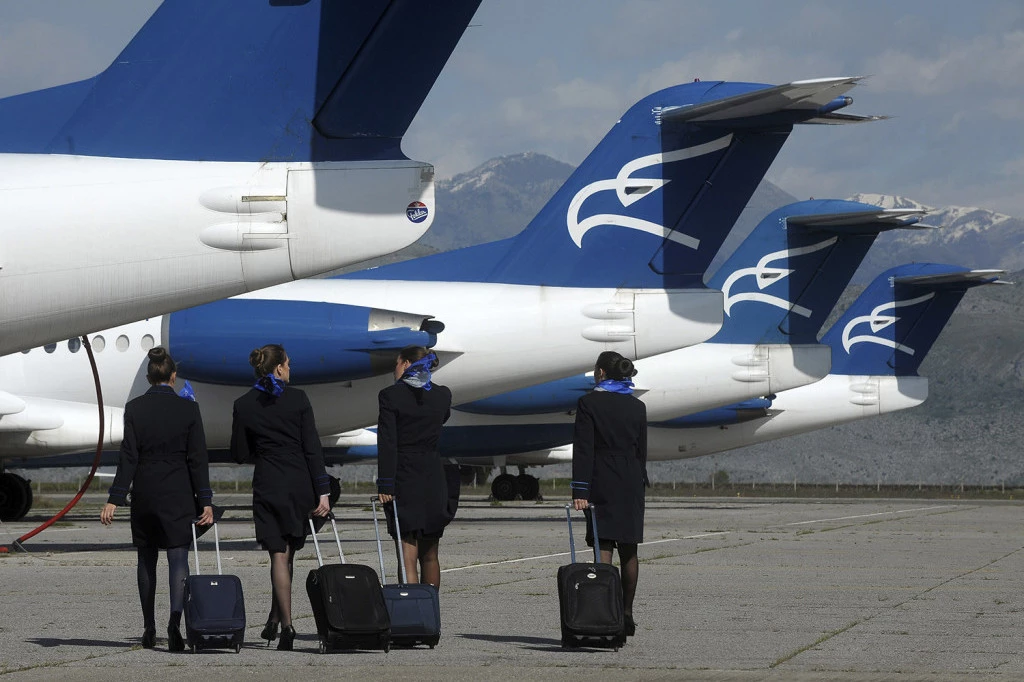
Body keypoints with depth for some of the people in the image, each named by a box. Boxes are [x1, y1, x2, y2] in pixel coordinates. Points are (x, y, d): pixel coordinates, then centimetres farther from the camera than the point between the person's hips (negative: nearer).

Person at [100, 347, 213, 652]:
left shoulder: (134, 408, -4)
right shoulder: (188, 409, -4)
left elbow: (129, 457, -7)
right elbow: (197, 458, -4)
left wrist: (114, 500, -5)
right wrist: (205, 500, -1)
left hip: (145, 493, 1)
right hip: (178, 495, -1)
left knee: (146, 560, 14)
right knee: (178, 558, -2)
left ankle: (149, 629, 19)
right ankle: (175, 620, -23)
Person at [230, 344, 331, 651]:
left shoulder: (244, 405, -1)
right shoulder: (297, 399, -4)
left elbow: (240, 454, 4)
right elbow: (312, 448, -6)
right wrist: (322, 492, -5)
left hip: (268, 485, 0)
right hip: (299, 484, 0)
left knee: (279, 555, 2)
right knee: (288, 553, 12)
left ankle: (286, 624, -8)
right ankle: (275, 619, 16)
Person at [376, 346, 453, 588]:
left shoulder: (390, 395, -8)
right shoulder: (442, 395, 4)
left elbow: (387, 443, -12)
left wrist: (384, 485, -12)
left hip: (403, 480, -4)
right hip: (433, 481, 4)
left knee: (408, 557, -5)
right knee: (429, 556, 15)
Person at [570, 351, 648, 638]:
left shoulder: (589, 403, -6)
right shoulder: (637, 406, 9)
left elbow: (583, 449, -10)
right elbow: (642, 450, 12)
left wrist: (579, 490, -11)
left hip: (602, 484, -5)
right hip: (632, 484, 5)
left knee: (603, 549, -8)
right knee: (629, 551, 11)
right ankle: (626, 615, 16)